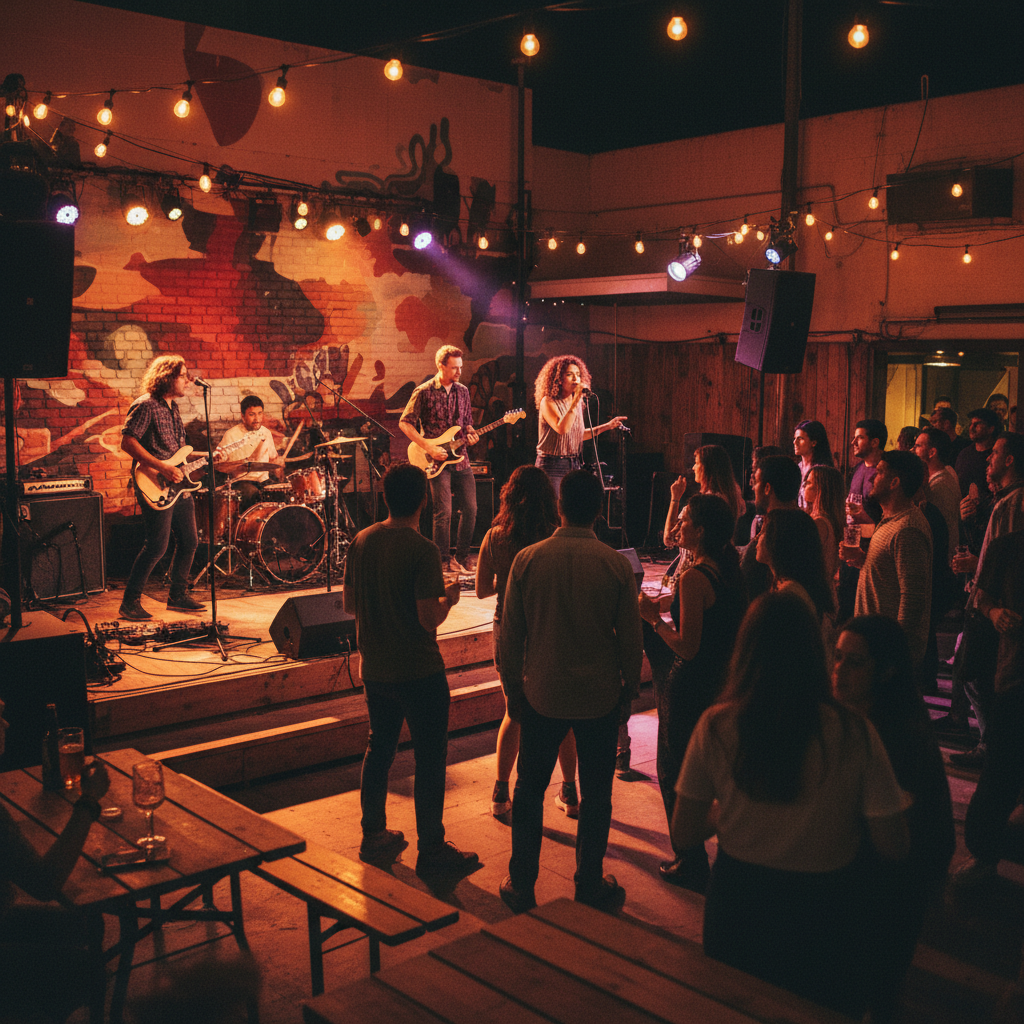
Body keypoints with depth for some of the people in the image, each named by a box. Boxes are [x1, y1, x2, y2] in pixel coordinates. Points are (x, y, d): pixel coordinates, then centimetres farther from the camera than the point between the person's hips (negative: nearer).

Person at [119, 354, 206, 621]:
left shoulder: (172, 406, 17)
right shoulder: (146, 406, -12)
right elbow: (127, 442, -19)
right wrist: (162, 467, -23)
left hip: (178, 486, 9)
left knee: (189, 542, 12)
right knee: (157, 546, -10)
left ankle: (178, 596, 26)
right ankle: (130, 603, 0)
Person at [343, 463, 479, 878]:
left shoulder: (361, 541, 1)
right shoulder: (422, 551, -19)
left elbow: (350, 604, 8)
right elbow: (429, 619, -22)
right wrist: (448, 597, -4)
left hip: (374, 669, 7)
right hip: (419, 672, -7)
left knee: (379, 749, 20)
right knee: (430, 759, 4)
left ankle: (373, 835, 31)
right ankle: (431, 850, 10)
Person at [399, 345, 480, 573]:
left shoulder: (462, 391, 10)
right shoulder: (424, 392, -7)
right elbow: (405, 422, -7)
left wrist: (470, 434, -4)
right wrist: (428, 447, -14)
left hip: (460, 458, 6)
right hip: (437, 460, -6)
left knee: (471, 508, 3)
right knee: (444, 512, -8)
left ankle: (462, 556, 17)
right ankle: (445, 560, 5)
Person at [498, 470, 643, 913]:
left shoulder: (528, 559, -8)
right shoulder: (616, 564, -11)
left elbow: (510, 636, -2)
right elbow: (630, 638, -4)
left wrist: (512, 689, 10)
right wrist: (630, 687, 11)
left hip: (541, 694, 1)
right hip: (600, 696, 0)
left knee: (529, 790, 14)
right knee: (595, 795, 14)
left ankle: (521, 885, 23)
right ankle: (590, 885, 24)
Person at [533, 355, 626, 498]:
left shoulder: (578, 403, 11)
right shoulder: (548, 401, -9)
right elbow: (561, 429, -25)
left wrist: (607, 426, 20)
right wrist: (575, 401, -24)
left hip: (574, 465, 7)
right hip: (552, 466, -6)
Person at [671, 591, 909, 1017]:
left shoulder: (716, 726, -18)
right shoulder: (853, 734, -22)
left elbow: (684, 835, -9)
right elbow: (893, 847, -14)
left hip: (738, 899, 1)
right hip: (824, 909, -1)